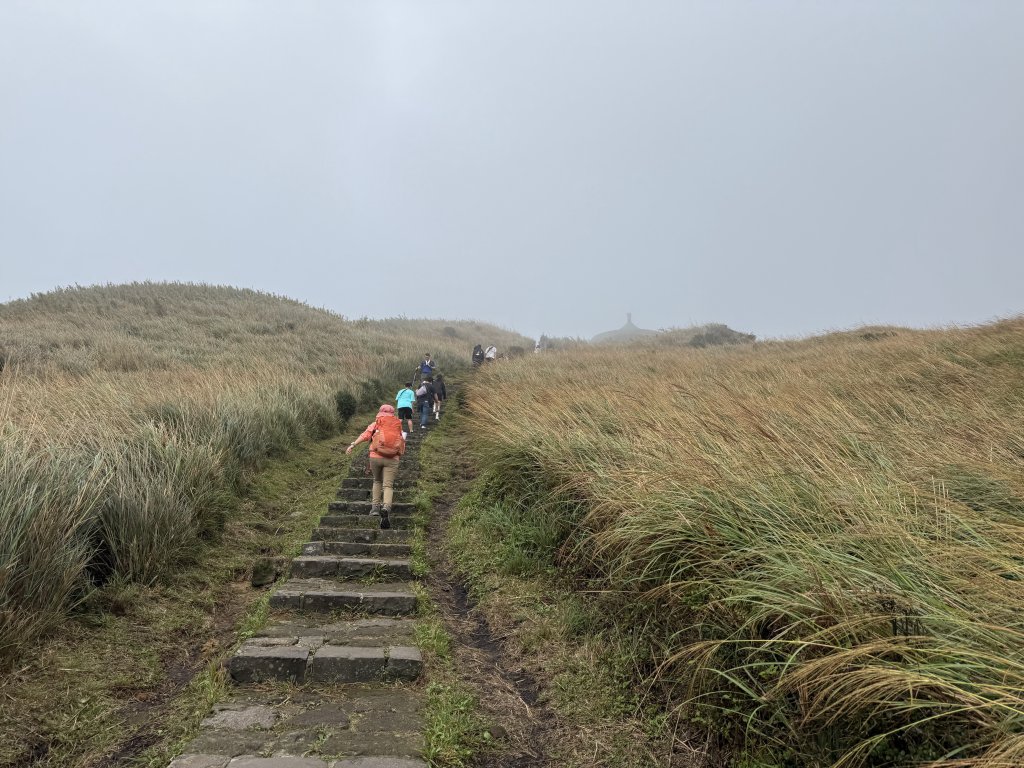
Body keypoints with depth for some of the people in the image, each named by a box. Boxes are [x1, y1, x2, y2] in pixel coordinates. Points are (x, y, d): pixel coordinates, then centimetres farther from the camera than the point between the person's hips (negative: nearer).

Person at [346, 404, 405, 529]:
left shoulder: (376, 424, 12)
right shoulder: (398, 426, 17)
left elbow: (365, 434, -4)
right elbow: (402, 445, 18)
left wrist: (353, 444, -10)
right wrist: (398, 456, 31)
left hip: (376, 456, 0)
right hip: (392, 458, 0)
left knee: (377, 481, 24)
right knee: (388, 485, -5)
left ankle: (375, 506, 20)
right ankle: (386, 507, -29)